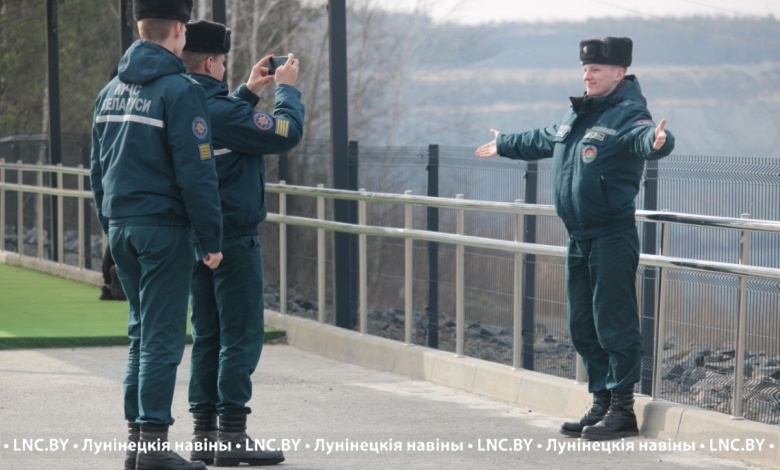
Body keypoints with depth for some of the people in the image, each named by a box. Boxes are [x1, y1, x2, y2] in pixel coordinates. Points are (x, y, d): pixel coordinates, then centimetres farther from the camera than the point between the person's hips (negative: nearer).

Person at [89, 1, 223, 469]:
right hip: (163, 228, -8)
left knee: (142, 333, 15)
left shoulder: (111, 91, 12)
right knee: (162, 337, -4)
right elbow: (197, 172, -16)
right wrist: (211, 239, -12)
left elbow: (98, 169, 17)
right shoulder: (180, 91, -13)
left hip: (121, 228, 8)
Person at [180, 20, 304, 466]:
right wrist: (287, 89, -2)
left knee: (207, 336, 13)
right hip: (234, 240, -9)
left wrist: (250, 91, 22)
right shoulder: (222, 111, -20)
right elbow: (286, 133, -17)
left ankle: (205, 432, 15)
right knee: (241, 337, -3)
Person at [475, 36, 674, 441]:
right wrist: (504, 145, 51)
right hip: (579, 239, 9)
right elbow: (542, 141, 36)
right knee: (582, 326, 13)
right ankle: (601, 404, 22)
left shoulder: (628, 114, -11)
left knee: (614, 323, -7)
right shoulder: (575, 114, 16)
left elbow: (642, 136, -35)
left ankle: (622, 409, 0)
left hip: (613, 239, -9)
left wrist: (656, 141, -59)